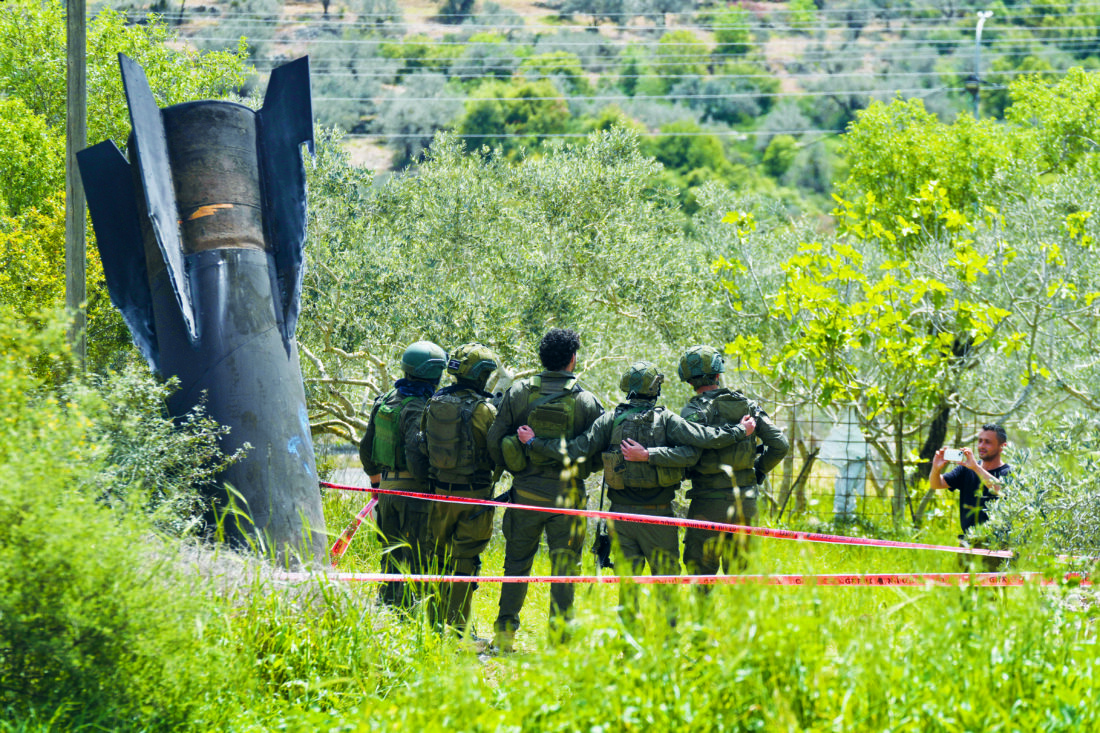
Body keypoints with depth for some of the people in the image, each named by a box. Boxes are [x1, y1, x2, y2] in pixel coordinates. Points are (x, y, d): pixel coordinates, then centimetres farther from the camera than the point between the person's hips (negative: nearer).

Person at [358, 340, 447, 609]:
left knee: (393, 554, 17)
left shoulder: (384, 401, 8)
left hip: (387, 486, 8)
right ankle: (404, 611, -2)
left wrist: (375, 479, 27)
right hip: (414, 489, -8)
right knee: (416, 559, -1)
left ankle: (384, 607, 22)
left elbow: (366, 448, 15)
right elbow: (415, 453, -28)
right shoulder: (417, 408, -18)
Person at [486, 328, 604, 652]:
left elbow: (494, 441, -1)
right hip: (565, 495, -2)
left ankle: (505, 634, 14)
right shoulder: (586, 402, -6)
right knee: (564, 565, 5)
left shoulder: (518, 392, -2)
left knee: (517, 562, 12)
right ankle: (559, 635, 3)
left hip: (525, 491, 2)